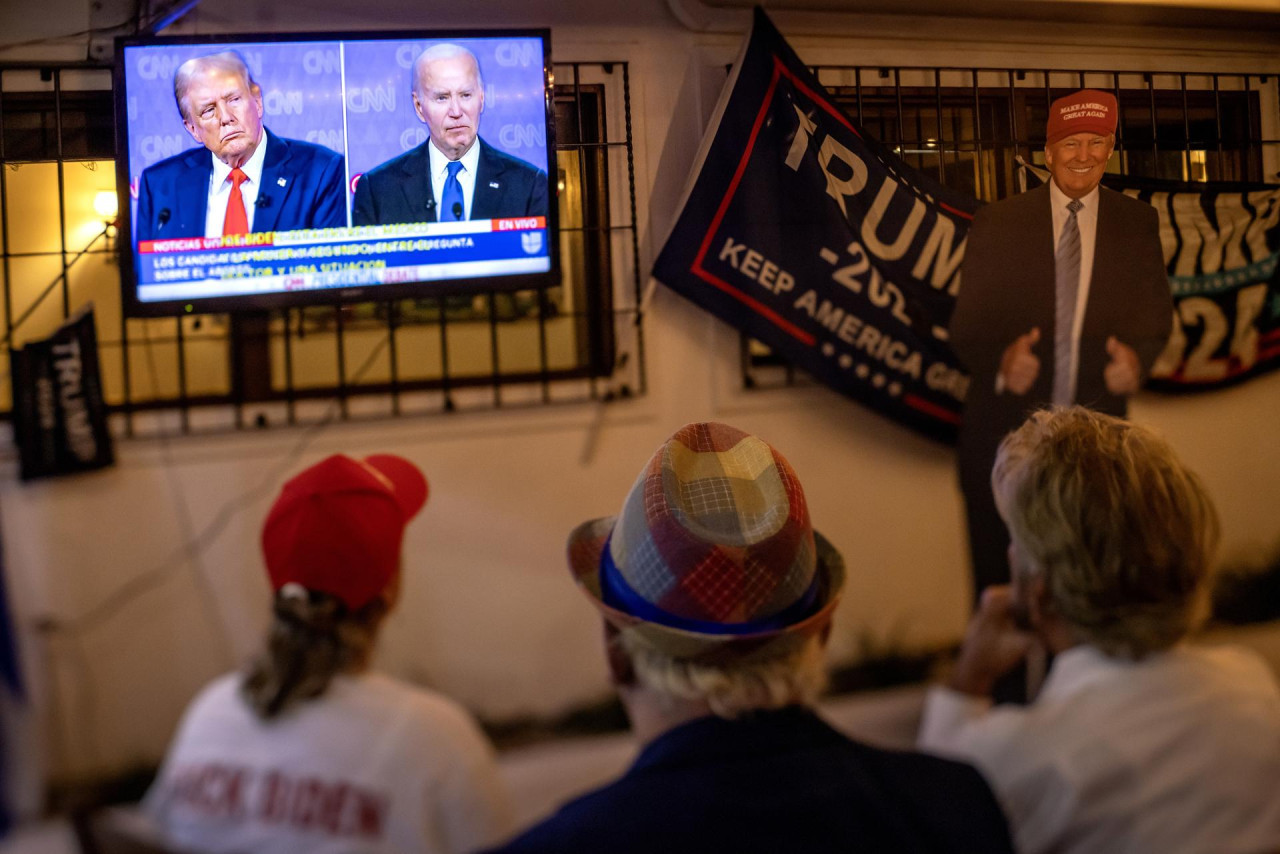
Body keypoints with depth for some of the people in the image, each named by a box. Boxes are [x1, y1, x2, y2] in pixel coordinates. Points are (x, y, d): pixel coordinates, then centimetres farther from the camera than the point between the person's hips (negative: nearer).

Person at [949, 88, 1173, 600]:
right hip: (1005, 430, -1)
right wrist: (1001, 360, -24)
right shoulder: (997, 222, 1)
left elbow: (1154, 312, 6)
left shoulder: (1137, 223, 6)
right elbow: (967, 322, -2)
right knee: (998, 583, 8)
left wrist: (1137, 357, -17)